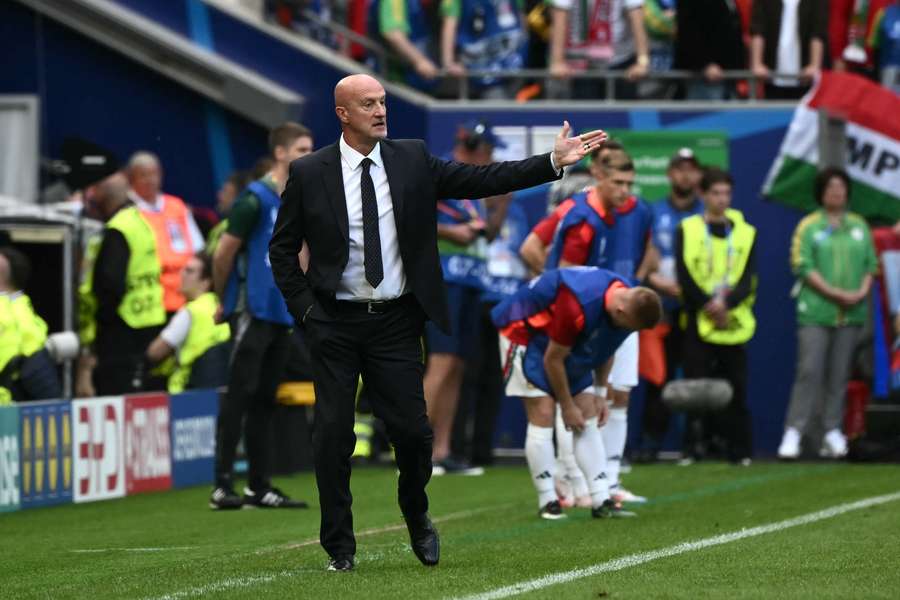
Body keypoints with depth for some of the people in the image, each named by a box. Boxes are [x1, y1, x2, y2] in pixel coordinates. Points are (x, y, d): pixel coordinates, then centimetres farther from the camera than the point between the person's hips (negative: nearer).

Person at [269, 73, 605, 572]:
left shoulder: (413, 160, 3)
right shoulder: (309, 173, -1)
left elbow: (482, 180, -1)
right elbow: (282, 248, 5)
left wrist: (553, 161, -8)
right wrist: (304, 307, -4)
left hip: (397, 323, 1)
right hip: (335, 324, -1)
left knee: (412, 430, -1)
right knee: (333, 435, -1)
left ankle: (416, 516, 28)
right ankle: (339, 545, 12)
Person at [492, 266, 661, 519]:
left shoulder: (629, 302, -16)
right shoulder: (577, 308, -40)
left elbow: (606, 350, 4)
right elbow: (552, 359, -26)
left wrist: (600, 395, 4)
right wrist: (567, 406, -16)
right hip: (524, 332, -8)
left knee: (589, 419, -2)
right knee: (542, 415, -15)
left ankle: (601, 500, -4)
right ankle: (548, 502, -9)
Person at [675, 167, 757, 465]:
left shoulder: (745, 233, 11)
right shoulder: (687, 230, 5)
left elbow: (748, 280, 1)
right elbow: (685, 277, -5)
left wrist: (726, 303, -16)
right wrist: (709, 305, -15)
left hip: (735, 323, 2)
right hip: (698, 322, -2)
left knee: (736, 390, 1)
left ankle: (739, 450, 6)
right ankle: (695, 448, 0)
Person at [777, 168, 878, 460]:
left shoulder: (859, 226, 13)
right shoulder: (809, 226, 0)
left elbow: (871, 264, 13)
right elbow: (803, 267, -7)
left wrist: (862, 292, -6)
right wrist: (835, 293, -14)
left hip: (851, 313, 4)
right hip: (815, 312, -4)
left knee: (839, 374, 5)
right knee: (809, 371, -11)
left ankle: (833, 431, 9)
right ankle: (793, 432, -12)